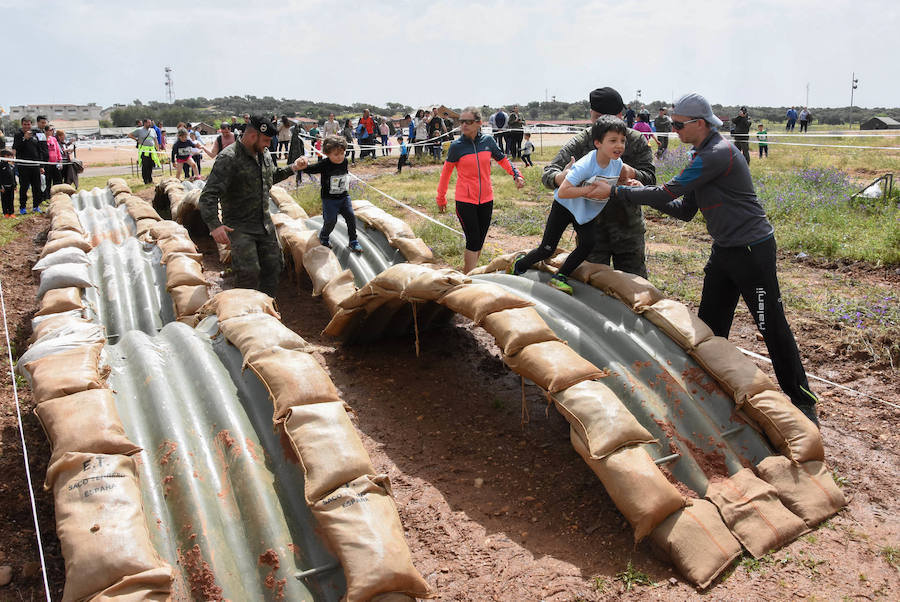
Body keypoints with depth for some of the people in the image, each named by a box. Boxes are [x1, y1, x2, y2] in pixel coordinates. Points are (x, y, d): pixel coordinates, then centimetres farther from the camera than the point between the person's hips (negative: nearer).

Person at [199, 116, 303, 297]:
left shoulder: (265, 154, 6)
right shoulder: (228, 158, -19)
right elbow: (209, 195, -25)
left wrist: (291, 169, 13)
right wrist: (214, 225, -37)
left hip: (264, 224, 8)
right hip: (239, 226, -7)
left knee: (273, 267, 10)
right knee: (249, 271, -19)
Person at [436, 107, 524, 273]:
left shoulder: (488, 141, 0)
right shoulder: (456, 146, -8)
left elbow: (502, 160, 14)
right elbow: (446, 172, 2)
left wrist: (516, 174, -4)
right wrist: (441, 197, 8)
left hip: (486, 199, 4)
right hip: (465, 201, -4)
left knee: (479, 241, 12)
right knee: (473, 241, -9)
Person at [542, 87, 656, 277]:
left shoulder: (637, 142, -2)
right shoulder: (579, 144, -5)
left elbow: (650, 179, -6)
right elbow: (548, 173, -12)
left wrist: (630, 173, -30)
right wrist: (561, 177, -38)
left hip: (628, 229, 1)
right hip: (592, 228, -1)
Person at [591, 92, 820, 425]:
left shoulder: (719, 154, -20)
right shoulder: (702, 157, 11)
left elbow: (668, 192, -20)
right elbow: (684, 210, 15)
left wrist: (617, 191, -12)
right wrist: (645, 194, 3)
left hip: (752, 251, -10)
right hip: (724, 250, 10)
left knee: (773, 328, -1)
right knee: (710, 326, 13)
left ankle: (802, 401, 12)